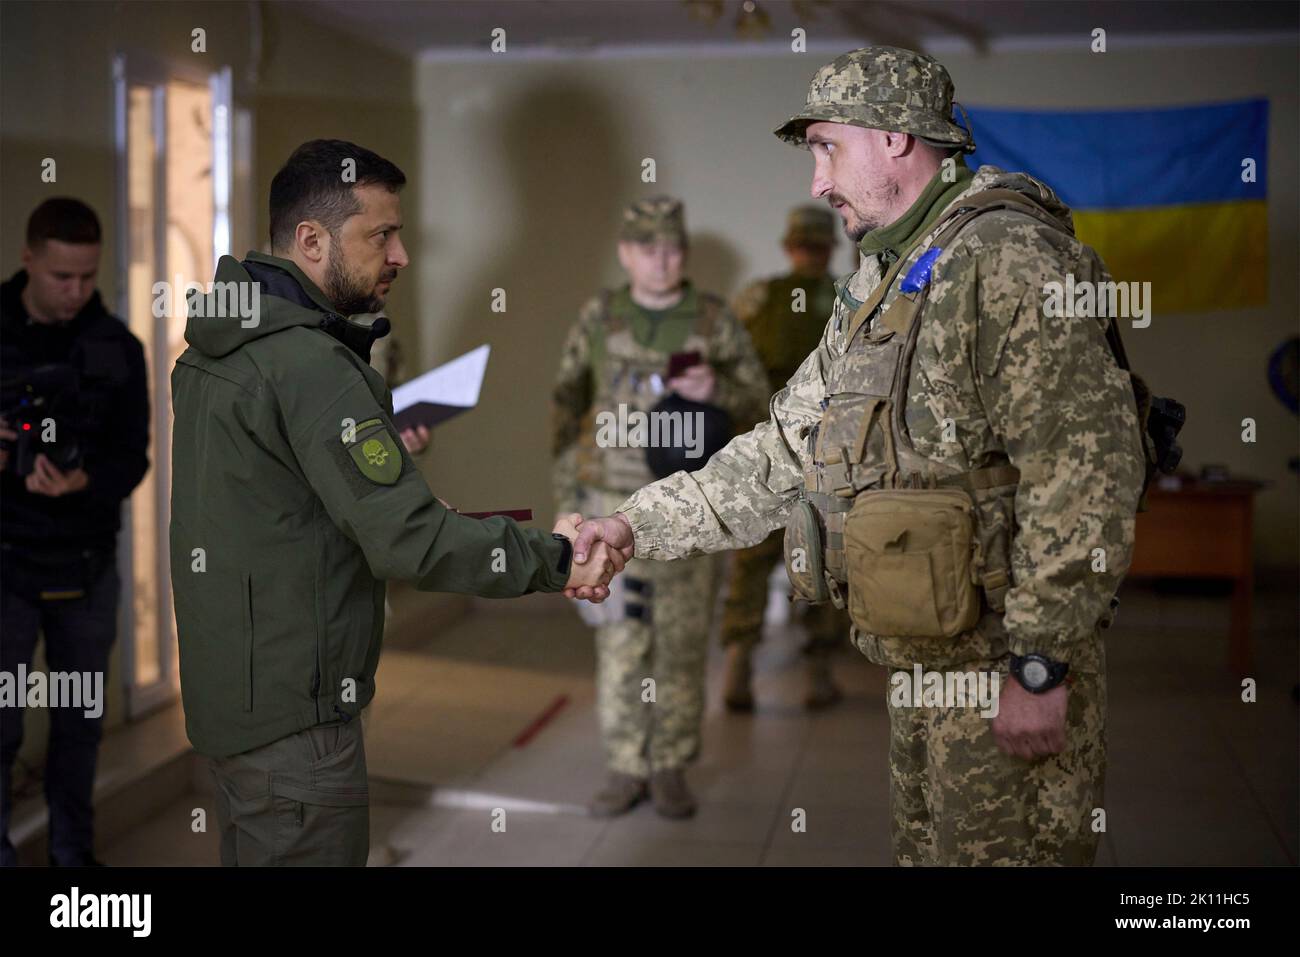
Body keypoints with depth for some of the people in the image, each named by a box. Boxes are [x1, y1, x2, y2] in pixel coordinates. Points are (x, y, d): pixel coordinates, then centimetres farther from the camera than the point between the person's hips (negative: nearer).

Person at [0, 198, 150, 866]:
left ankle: (73, 852, 25)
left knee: (80, 723, 11)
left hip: (89, 566, 2)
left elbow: (133, 458, -1)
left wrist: (84, 481, -22)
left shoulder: (118, 349, 2)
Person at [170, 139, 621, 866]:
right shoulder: (310, 364, -21)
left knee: (257, 852, 20)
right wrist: (555, 561, -17)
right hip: (295, 709, -10)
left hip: (231, 689, 10)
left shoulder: (214, 348, 10)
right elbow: (409, 541, -25)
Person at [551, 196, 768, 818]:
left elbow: (757, 398, 5)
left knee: (682, 644, 4)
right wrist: (566, 500, 5)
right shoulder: (598, 318, 4)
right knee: (620, 640, 2)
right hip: (615, 507, 1)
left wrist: (715, 389, -17)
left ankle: (671, 770, 15)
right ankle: (625, 770, 13)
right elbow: (567, 411, 9)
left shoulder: (714, 319, 2)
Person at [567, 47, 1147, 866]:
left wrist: (1041, 665, -22)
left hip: (1007, 669, -9)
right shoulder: (882, 284, 15)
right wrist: (641, 525, 8)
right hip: (922, 659, 9)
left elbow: (1084, 472, -23)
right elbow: (788, 450, 17)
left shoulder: (1007, 261, -17)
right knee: (926, 845, 19)